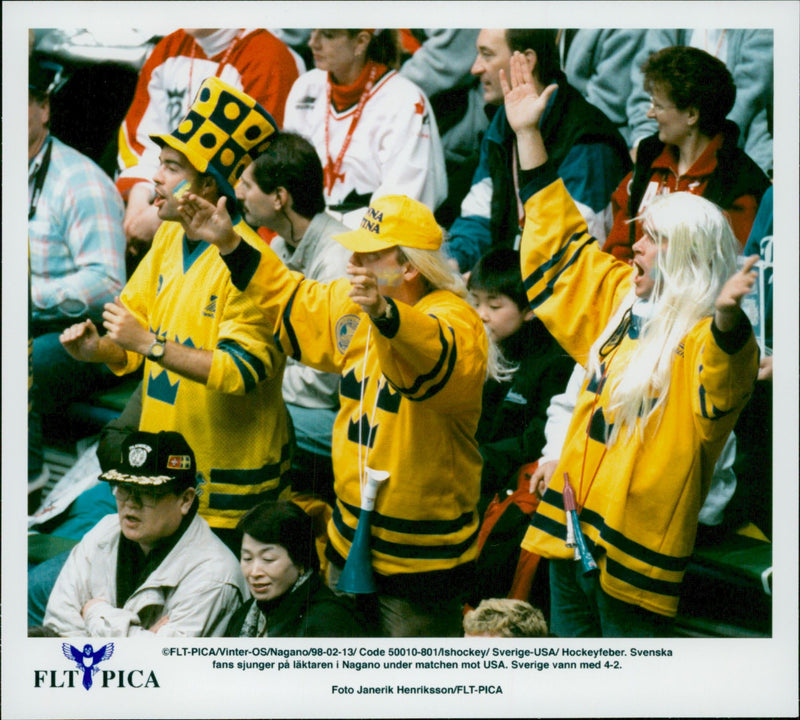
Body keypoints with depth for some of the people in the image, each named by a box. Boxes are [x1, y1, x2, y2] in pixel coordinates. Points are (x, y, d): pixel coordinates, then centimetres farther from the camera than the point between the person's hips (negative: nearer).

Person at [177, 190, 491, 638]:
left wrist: (385, 313, -60)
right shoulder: (350, 304, 6)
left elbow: (437, 358, -42)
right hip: (351, 542, 8)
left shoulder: (454, 320, -19)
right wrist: (231, 245, 14)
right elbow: (290, 299, 22)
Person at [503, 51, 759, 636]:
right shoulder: (618, 295, 9)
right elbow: (561, 242, 21)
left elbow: (724, 377, -39)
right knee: (570, 638, 17)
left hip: (636, 542, -8)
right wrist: (528, 134, 20)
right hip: (573, 522, 8)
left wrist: (727, 316, -62)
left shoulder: (708, 342, -15)